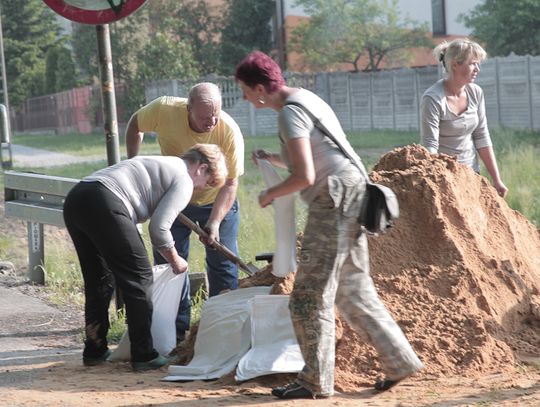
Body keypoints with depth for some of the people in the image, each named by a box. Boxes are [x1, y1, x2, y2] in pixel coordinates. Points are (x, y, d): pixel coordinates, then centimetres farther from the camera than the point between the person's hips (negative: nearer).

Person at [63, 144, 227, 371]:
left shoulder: (163, 164, 33)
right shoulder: (184, 180, 5)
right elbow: (159, 227, -3)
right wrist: (175, 262, 13)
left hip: (75, 199, 9)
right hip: (104, 204, -9)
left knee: (100, 280, 21)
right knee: (139, 277, 2)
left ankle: (95, 351, 27)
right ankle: (143, 355, 5)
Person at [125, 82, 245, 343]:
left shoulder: (230, 132, -31)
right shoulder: (164, 110, -27)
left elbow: (230, 183, -25)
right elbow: (135, 125, -4)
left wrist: (215, 221, -35)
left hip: (217, 202, -2)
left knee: (223, 266, 0)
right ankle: (177, 329, 12)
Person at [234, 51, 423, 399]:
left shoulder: (290, 113, -15)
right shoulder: (303, 98, 17)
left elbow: (304, 177, -21)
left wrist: (270, 194, -5)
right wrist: (274, 159, 15)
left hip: (336, 200, -10)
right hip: (349, 200, 10)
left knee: (311, 295, -3)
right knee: (354, 290, 15)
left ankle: (315, 382, 2)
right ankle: (400, 360, 16)